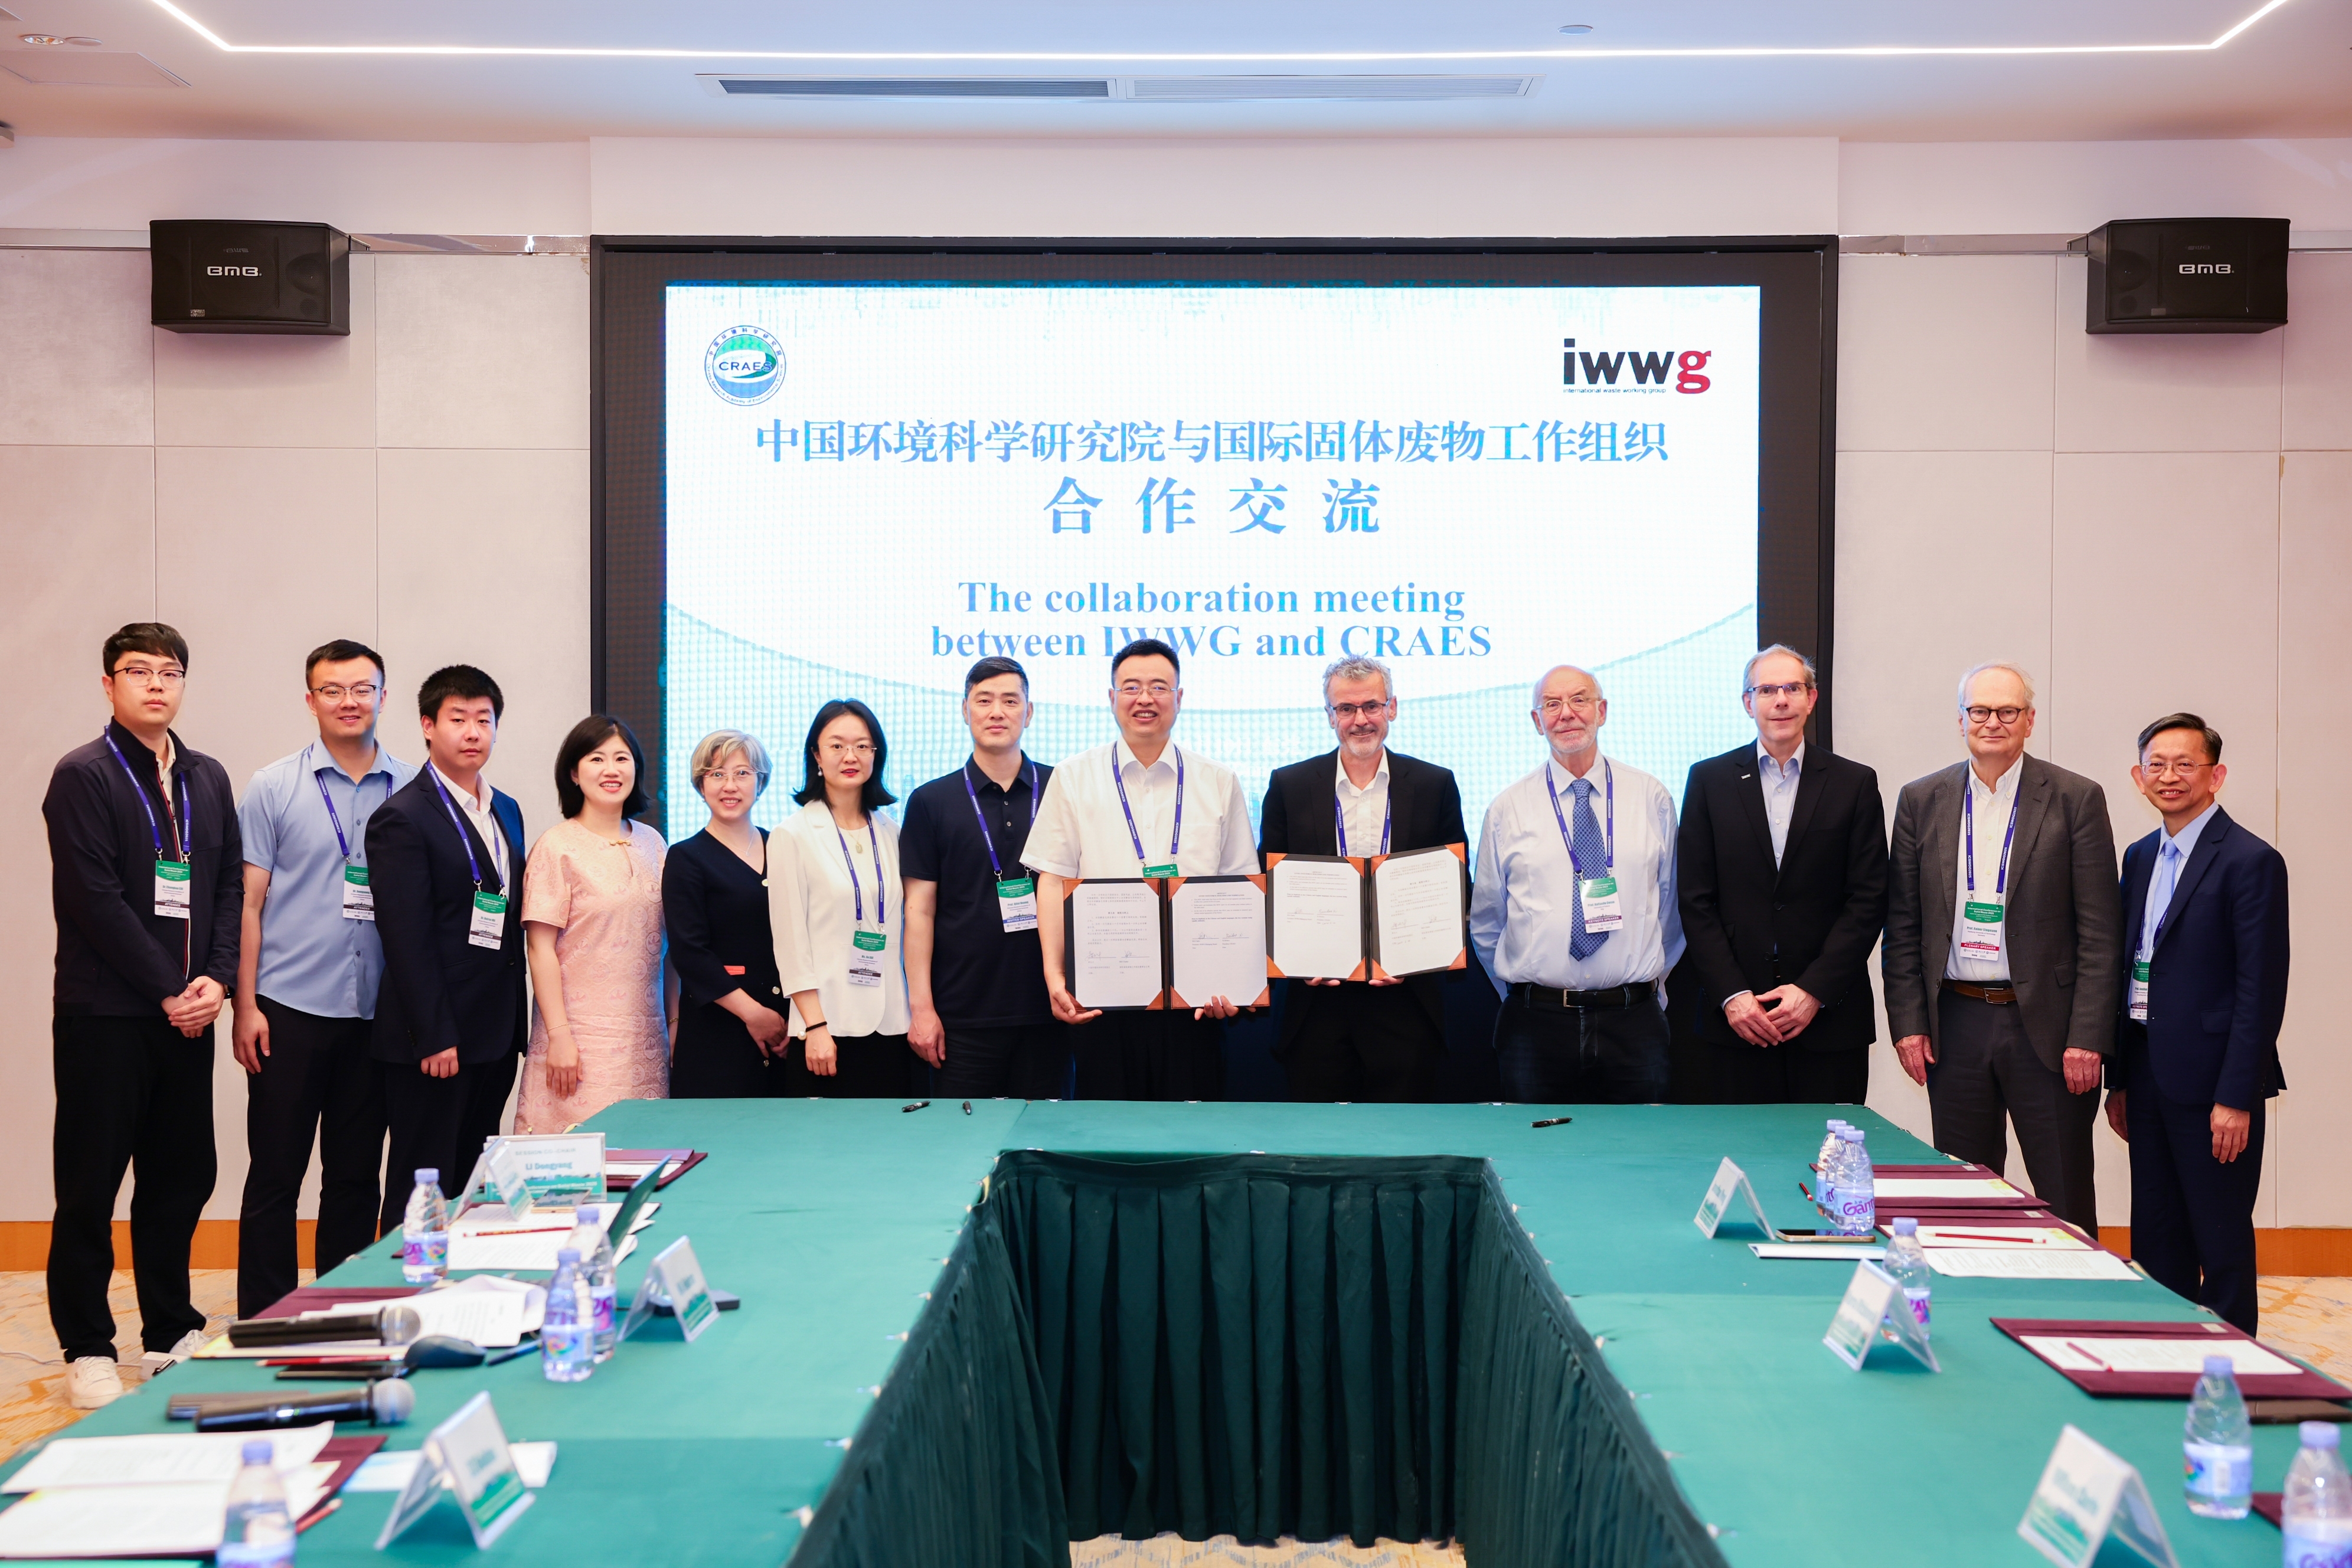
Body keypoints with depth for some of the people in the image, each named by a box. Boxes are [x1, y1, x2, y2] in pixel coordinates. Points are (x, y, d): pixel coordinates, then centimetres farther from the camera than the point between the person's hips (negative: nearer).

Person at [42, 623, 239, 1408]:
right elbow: (94, 898, -12)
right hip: (106, 1012, -5)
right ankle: (87, 1350, 11)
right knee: (90, 1186, 2)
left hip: (186, 1012, 5)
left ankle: (171, 1333, 21)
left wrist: (217, 979, -3)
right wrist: (168, 989, -13)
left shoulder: (207, 778, 13)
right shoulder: (84, 776, -5)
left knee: (182, 1177, 10)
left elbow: (230, 887, 11)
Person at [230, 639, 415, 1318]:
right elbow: (249, 902, 1)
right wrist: (245, 1006, -5)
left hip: (377, 1012, 2)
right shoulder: (274, 788, 1)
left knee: (358, 1177, 9)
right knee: (274, 1175, 2)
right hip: (290, 1007, -2)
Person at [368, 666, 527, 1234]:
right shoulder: (402, 818, -9)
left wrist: (516, 1022, 12)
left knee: (472, 1191, 11)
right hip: (434, 1040, -7)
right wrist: (435, 1037, -17)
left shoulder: (507, 811, 15)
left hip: (495, 1035, 7)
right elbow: (407, 940, -14)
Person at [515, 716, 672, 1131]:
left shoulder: (652, 844, 11)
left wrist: (673, 1020, 11)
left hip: (646, 1036, 5)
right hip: (581, 1036, -5)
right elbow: (540, 948, -7)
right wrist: (558, 1036, -12)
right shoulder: (557, 847, -4)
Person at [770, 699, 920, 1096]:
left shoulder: (891, 834, 12)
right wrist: (815, 1026, -11)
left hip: (891, 1027, 4)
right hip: (828, 1027, -4)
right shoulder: (794, 836, -1)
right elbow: (790, 940, -5)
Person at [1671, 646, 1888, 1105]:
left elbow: (1868, 900, 2)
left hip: (1829, 1017, 0)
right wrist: (1731, 994, -7)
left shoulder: (1855, 784, 6)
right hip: (1733, 1019, 0)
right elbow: (1695, 900, 3)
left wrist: (1815, 990, -7)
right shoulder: (1709, 780, 7)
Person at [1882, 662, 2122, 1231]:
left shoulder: (2077, 799, -1)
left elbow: (2100, 931, -3)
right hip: (1955, 1024, 2)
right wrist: (1907, 1022, 1)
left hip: (2044, 1023, -2)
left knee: (2065, 1200, 3)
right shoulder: (1921, 800, 7)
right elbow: (1902, 924, 8)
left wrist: (2088, 1036, -9)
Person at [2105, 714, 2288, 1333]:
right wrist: (2119, 1079, 13)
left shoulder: (2251, 861, -10)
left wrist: (2236, 1098, -17)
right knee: (2156, 1242, 12)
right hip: (2148, 1075, 7)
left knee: (2222, 1244, 2)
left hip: (2210, 1081, -7)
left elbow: (2261, 988, -14)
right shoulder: (2141, 858, 13)